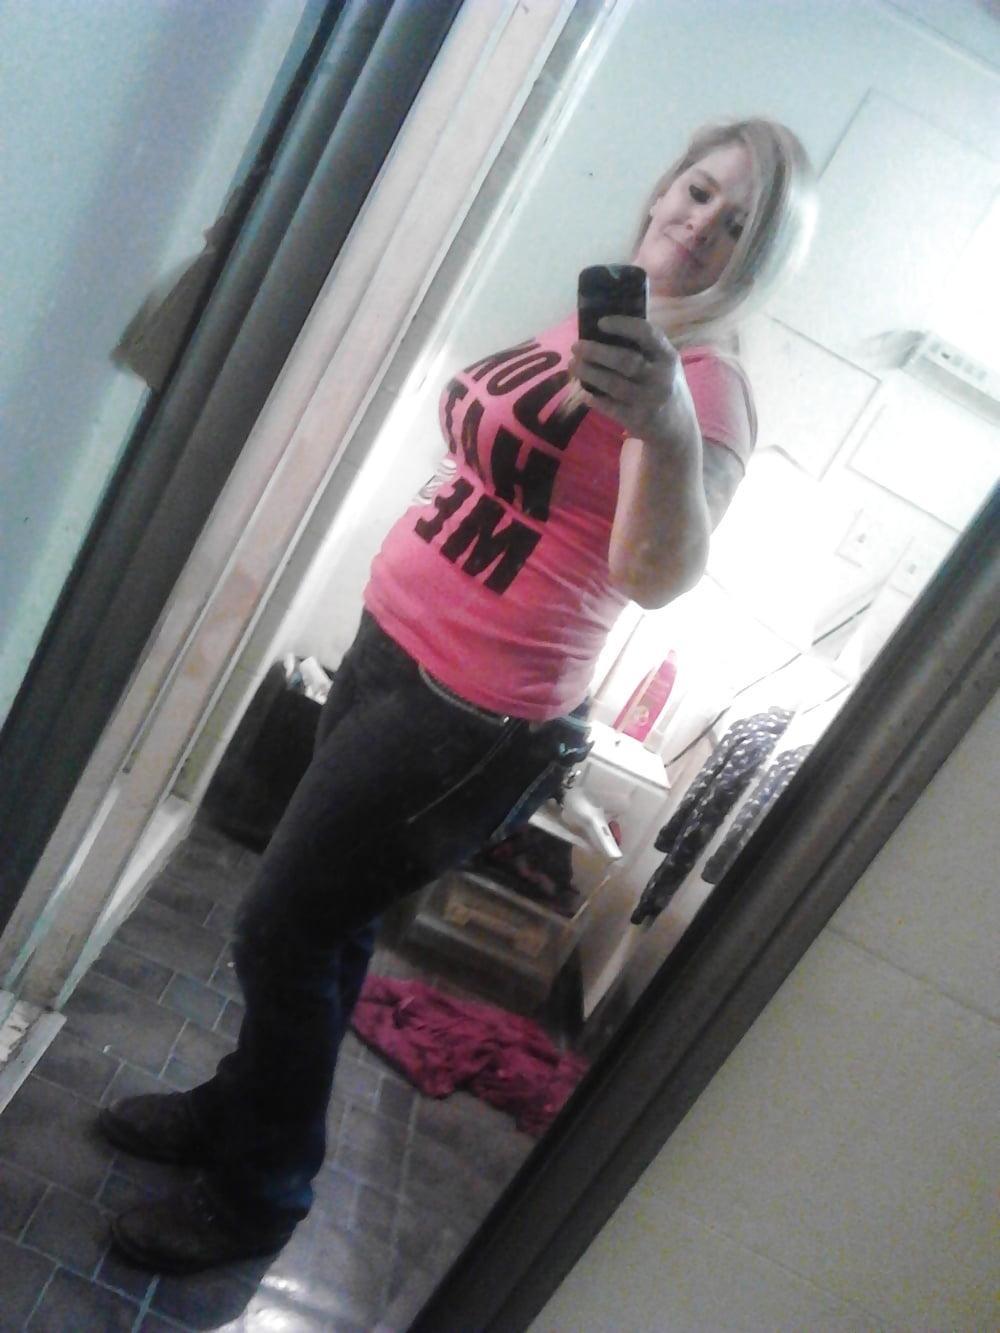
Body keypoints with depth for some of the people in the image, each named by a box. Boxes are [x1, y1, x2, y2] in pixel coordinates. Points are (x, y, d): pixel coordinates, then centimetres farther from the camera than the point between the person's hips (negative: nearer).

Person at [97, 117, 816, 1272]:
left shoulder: (707, 385, -14)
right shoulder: (583, 319, 11)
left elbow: (657, 577, -31)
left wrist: (671, 430, -48)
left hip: (470, 712, -8)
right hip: (388, 648, 8)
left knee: (286, 928, 0)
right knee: (325, 916, 19)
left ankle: (257, 1194, 25)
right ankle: (236, 1110, 42)